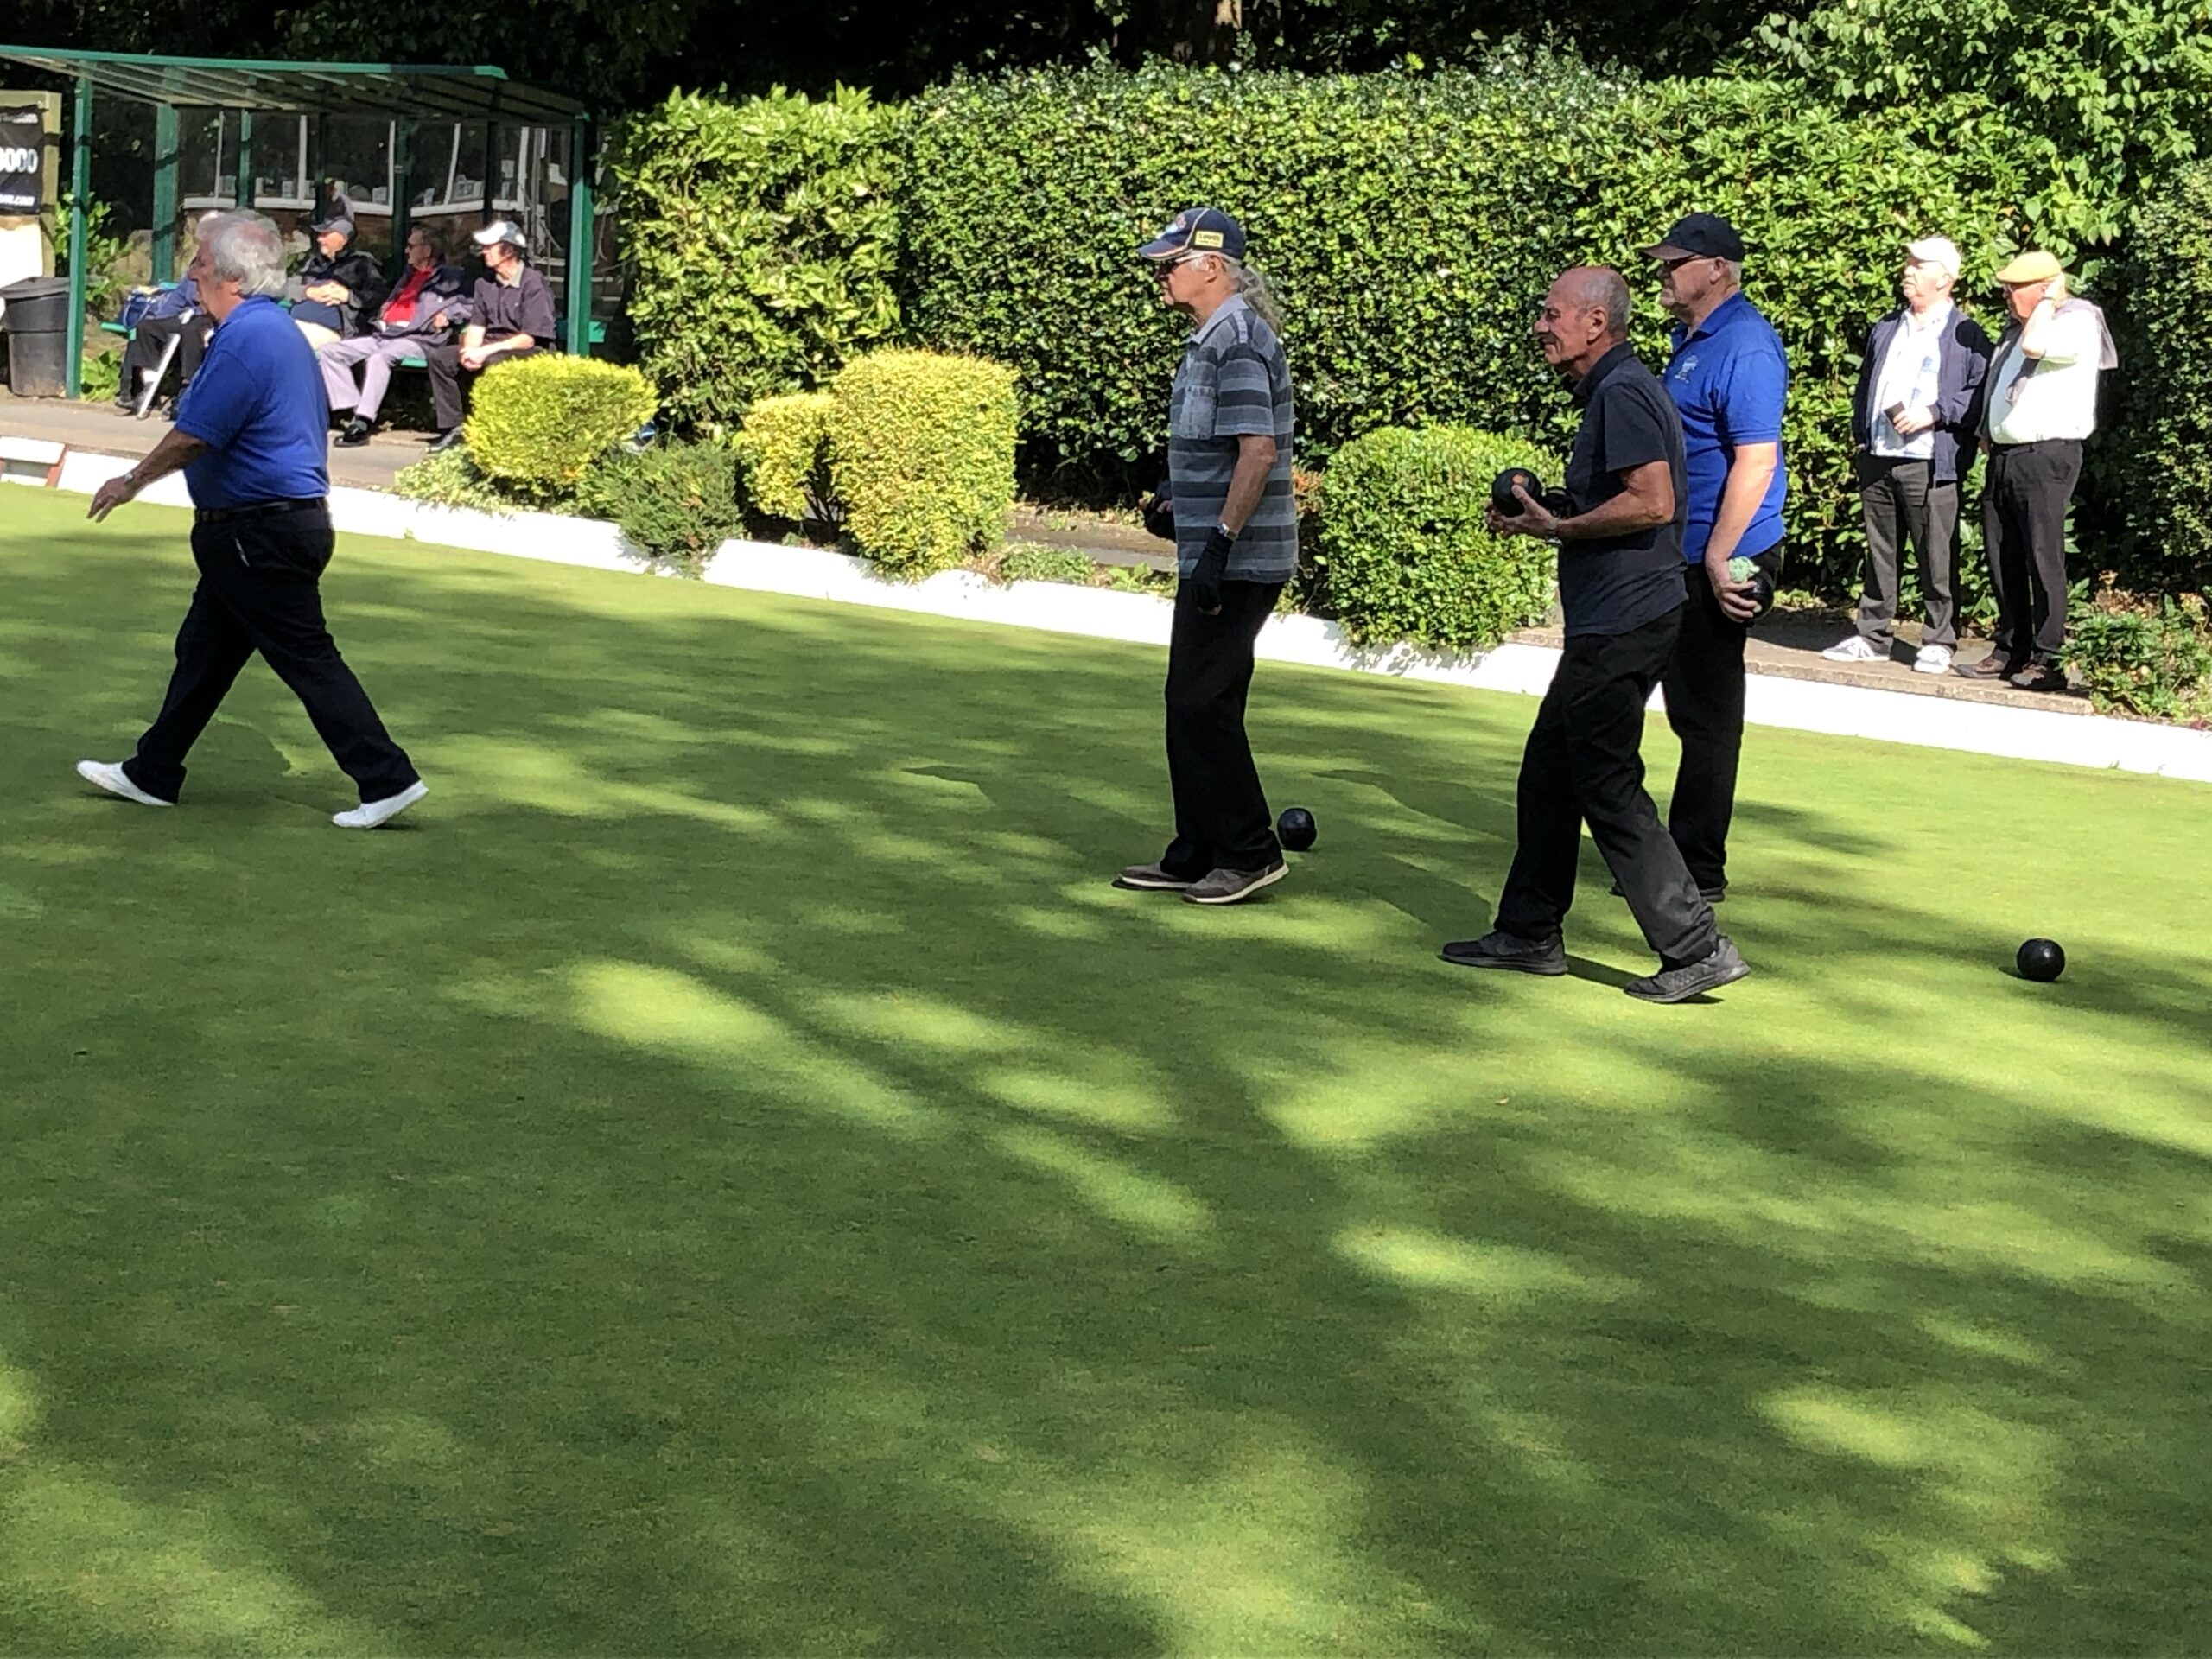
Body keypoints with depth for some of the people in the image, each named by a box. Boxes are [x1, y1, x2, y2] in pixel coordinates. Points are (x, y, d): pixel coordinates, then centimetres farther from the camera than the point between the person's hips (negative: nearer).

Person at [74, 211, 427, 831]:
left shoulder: (244, 339, -20)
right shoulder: (280, 329, 13)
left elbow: (194, 437, -20)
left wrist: (131, 482, -5)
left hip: (260, 537, -11)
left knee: (307, 658, -6)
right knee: (203, 649, 17)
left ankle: (387, 779, -4)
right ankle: (152, 774, 26)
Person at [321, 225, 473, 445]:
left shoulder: (450, 277, 6)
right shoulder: (410, 276, 30)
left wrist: (448, 315, -16)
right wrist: (384, 311, 21)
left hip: (416, 340, -8)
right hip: (382, 335, 8)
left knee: (379, 358, -39)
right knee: (328, 352, -8)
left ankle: (363, 421, -40)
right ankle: (354, 410, -20)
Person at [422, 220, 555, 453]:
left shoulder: (533, 283, -12)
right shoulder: (485, 283, 12)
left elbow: (529, 339, -17)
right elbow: (476, 326, 10)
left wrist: (486, 351, -21)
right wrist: (470, 351, -14)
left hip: (527, 352, -7)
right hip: (490, 348, 8)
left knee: (495, 362, -39)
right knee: (439, 357, -9)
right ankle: (452, 427, -7)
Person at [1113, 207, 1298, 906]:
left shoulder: (1237, 339, -16)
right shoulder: (1213, 337, 15)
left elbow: (1258, 450, -24)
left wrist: (1220, 541, -27)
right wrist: (1179, 498, 30)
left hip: (1236, 559, -10)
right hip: (1213, 555, 10)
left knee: (1202, 703, -7)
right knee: (1192, 704, 13)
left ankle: (1250, 851, 2)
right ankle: (1196, 857, 19)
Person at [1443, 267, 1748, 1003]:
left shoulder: (1622, 392, -15)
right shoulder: (1616, 390, 18)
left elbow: (1653, 502, -24)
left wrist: (1557, 527, -15)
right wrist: (1546, 517, 14)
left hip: (1619, 625, -11)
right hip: (1613, 620, 11)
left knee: (1610, 790, -7)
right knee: (1547, 775, 16)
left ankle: (1697, 948, -4)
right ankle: (1528, 934, 25)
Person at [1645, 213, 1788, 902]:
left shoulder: (1744, 347, -18)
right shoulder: (1693, 339, 14)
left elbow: (1755, 462, -24)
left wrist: (1718, 561, -25)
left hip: (1722, 562, -10)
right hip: (1687, 558, 10)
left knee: (1707, 716, -2)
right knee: (1693, 710, 16)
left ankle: (1698, 871, 6)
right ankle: (1688, 856, 26)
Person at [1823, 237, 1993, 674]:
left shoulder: (1966, 335, 0)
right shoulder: (1885, 329, 19)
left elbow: (1979, 393, -7)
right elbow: (1864, 386, 23)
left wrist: (1933, 413, -16)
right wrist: (1859, 437, 12)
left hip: (1930, 465, -6)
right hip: (1877, 461, 6)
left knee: (1937, 557, -2)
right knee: (1879, 553, 11)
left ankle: (1939, 642, 5)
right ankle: (1872, 635, 17)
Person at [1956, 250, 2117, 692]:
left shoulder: (2078, 323, -7)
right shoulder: (2018, 328, 20)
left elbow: (2036, 345, -26)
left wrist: (2048, 298, -11)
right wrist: (1986, 432, 16)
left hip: (2047, 457, -9)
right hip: (2003, 456, 9)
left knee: (2043, 560, -9)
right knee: (2002, 563, 9)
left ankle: (2046, 660, -7)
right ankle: (2010, 651, 16)